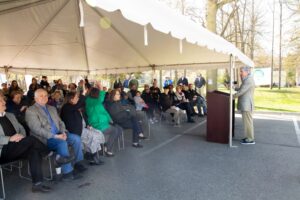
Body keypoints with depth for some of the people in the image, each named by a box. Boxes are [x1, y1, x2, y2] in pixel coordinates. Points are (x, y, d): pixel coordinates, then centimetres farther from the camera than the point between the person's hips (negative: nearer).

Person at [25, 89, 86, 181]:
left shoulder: (52, 108, 18)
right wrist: (55, 136, -25)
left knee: (76, 138, -12)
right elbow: (37, 129, -16)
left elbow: (60, 122, 18)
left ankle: (78, 163, 3)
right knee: (62, 143, -32)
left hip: (58, 135, 7)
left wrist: (63, 132, -5)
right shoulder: (30, 111, -5)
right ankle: (67, 172, -25)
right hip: (44, 139, -7)